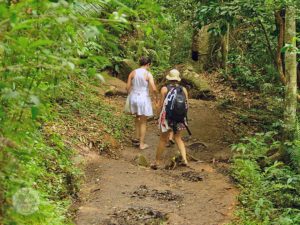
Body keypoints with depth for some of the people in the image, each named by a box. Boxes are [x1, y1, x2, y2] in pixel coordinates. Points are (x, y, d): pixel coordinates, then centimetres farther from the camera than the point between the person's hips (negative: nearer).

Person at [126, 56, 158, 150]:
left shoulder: (133, 72, -1)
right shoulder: (148, 74, -13)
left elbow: (127, 87, -1)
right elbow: (154, 89, -20)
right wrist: (156, 96, 0)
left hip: (134, 98, 4)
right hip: (143, 99, -4)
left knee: (138, 118, 28)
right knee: (143, 122, 9)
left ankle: (137, 137, 34)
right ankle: (142, 144, 13)